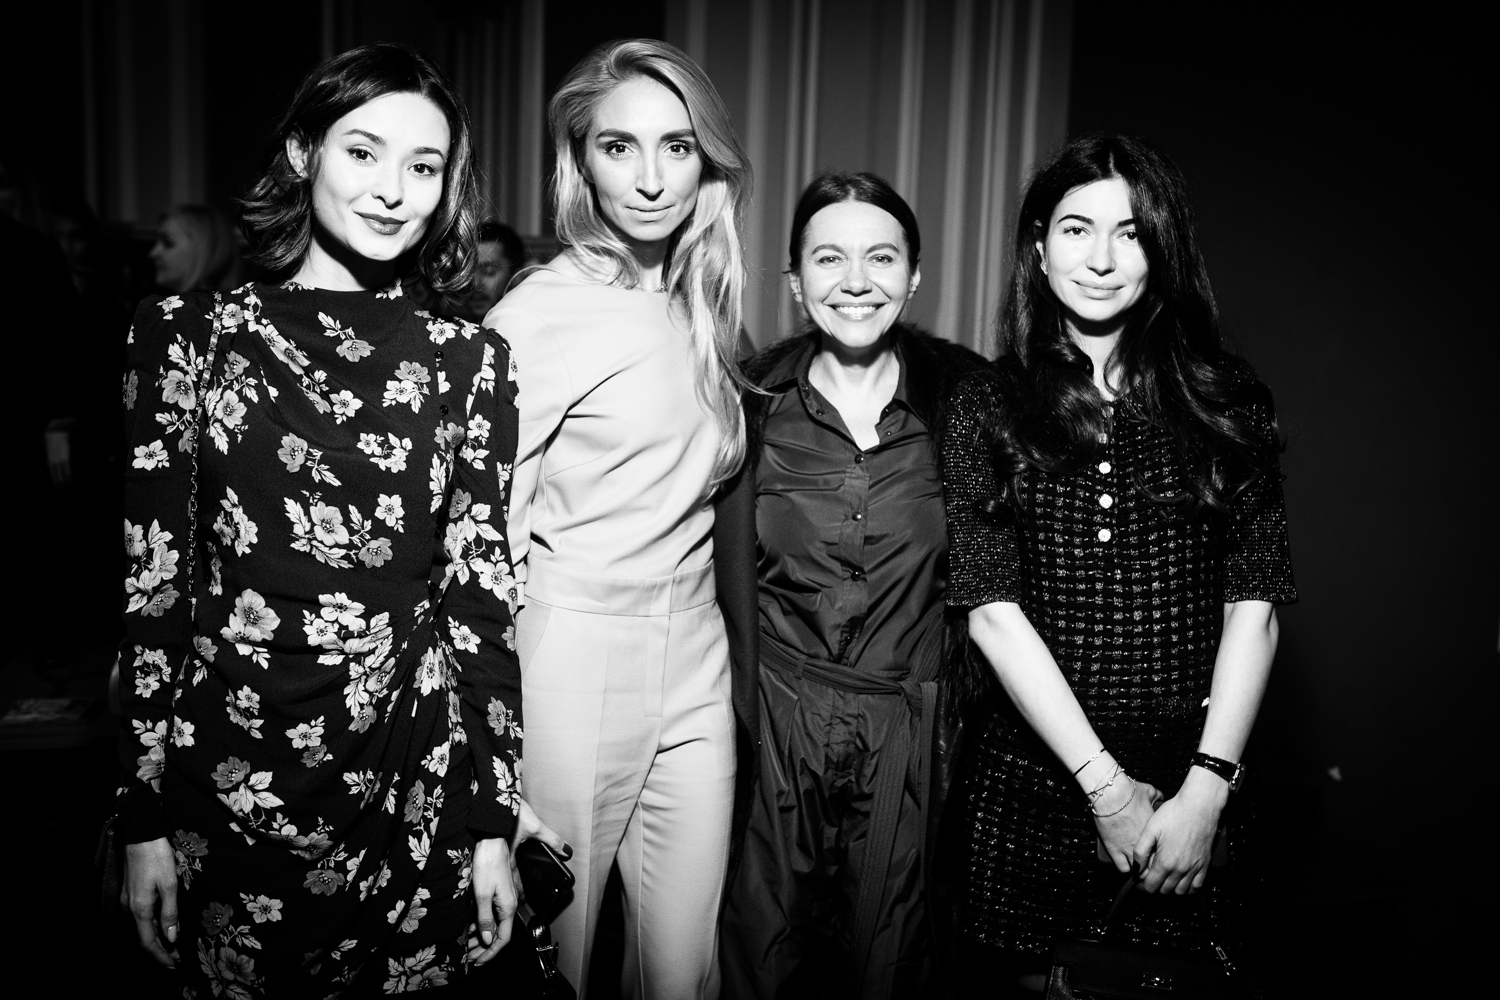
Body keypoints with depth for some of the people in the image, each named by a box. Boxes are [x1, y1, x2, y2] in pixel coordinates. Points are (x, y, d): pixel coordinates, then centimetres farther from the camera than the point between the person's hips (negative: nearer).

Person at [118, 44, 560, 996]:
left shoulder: (470, 359, 0)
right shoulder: (188, 333, -2)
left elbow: (481, 596, 0)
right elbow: (152, 585, -2)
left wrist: (493, 820, -1)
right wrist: (145, 817, -2)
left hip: (415, 778, 1)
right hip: (232, 771, 0)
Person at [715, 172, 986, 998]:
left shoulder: (962, 394, -2)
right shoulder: (757, 398, -2)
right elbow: (730, 573, 0)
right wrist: (735, 715, -4)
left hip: (913, 726, 1)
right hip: (776, 719, 0)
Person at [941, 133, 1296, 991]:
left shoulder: (1226, 402, 2)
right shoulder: (988, 410, -1)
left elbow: (1254, 607, -2)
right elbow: (994, 612, -7)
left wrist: (1205, 790, -10)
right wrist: (1106, 785, -12)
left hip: (1194, 785, 1)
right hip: (1035, 779, 0)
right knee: (1034, 979, 12)